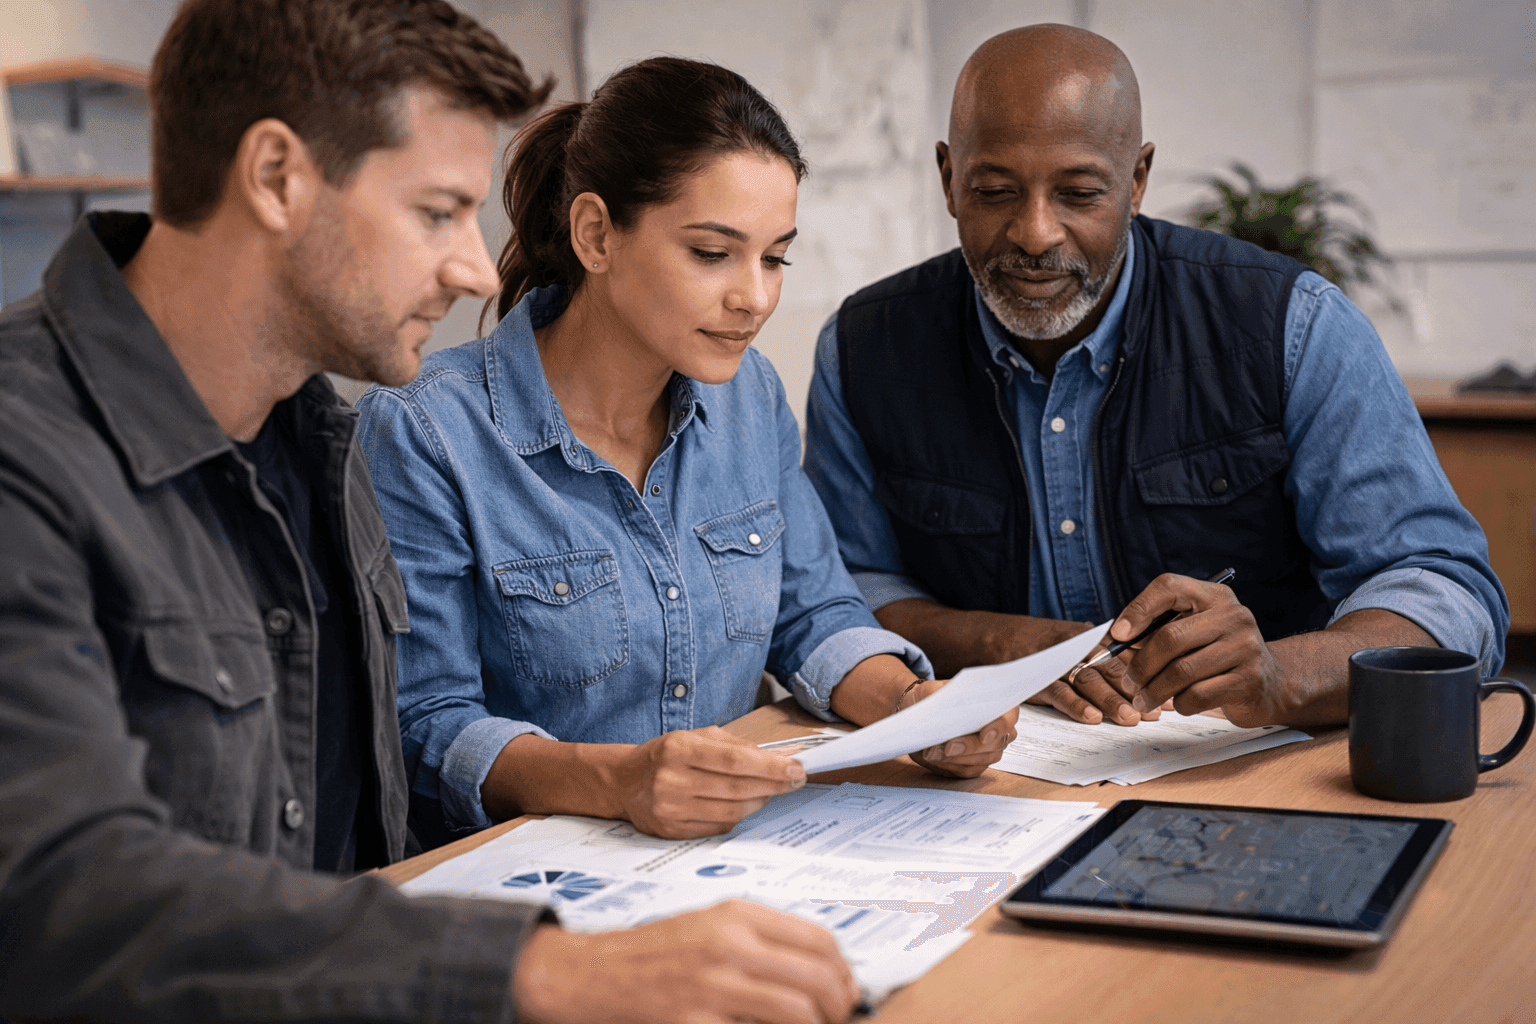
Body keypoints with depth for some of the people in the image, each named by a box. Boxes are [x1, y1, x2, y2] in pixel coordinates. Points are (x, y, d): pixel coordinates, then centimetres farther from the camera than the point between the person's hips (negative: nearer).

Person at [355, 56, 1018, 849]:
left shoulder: (749, 395, 5)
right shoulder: (424, 435, -16)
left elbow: (812, 613, 12)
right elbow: (427, 733, -18)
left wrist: (911, 703, -9)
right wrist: (618, 781, -35)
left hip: (741, 857, 3)